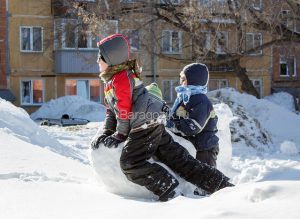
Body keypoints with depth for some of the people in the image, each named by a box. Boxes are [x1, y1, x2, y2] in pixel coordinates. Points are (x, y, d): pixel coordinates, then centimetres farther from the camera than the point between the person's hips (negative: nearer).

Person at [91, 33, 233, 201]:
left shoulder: (121, 78, -11)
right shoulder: (111, 81, 21)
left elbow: (124, 110, -13)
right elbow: (112, 110, 24)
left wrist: (120, 135, -6)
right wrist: (105, 132, 13)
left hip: (146, 126, -10)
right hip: (153, 126, 10)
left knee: (130, 163, -18)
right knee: (178, 158, 6)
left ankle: (170, 192, -18)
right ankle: (223, 185, 6)